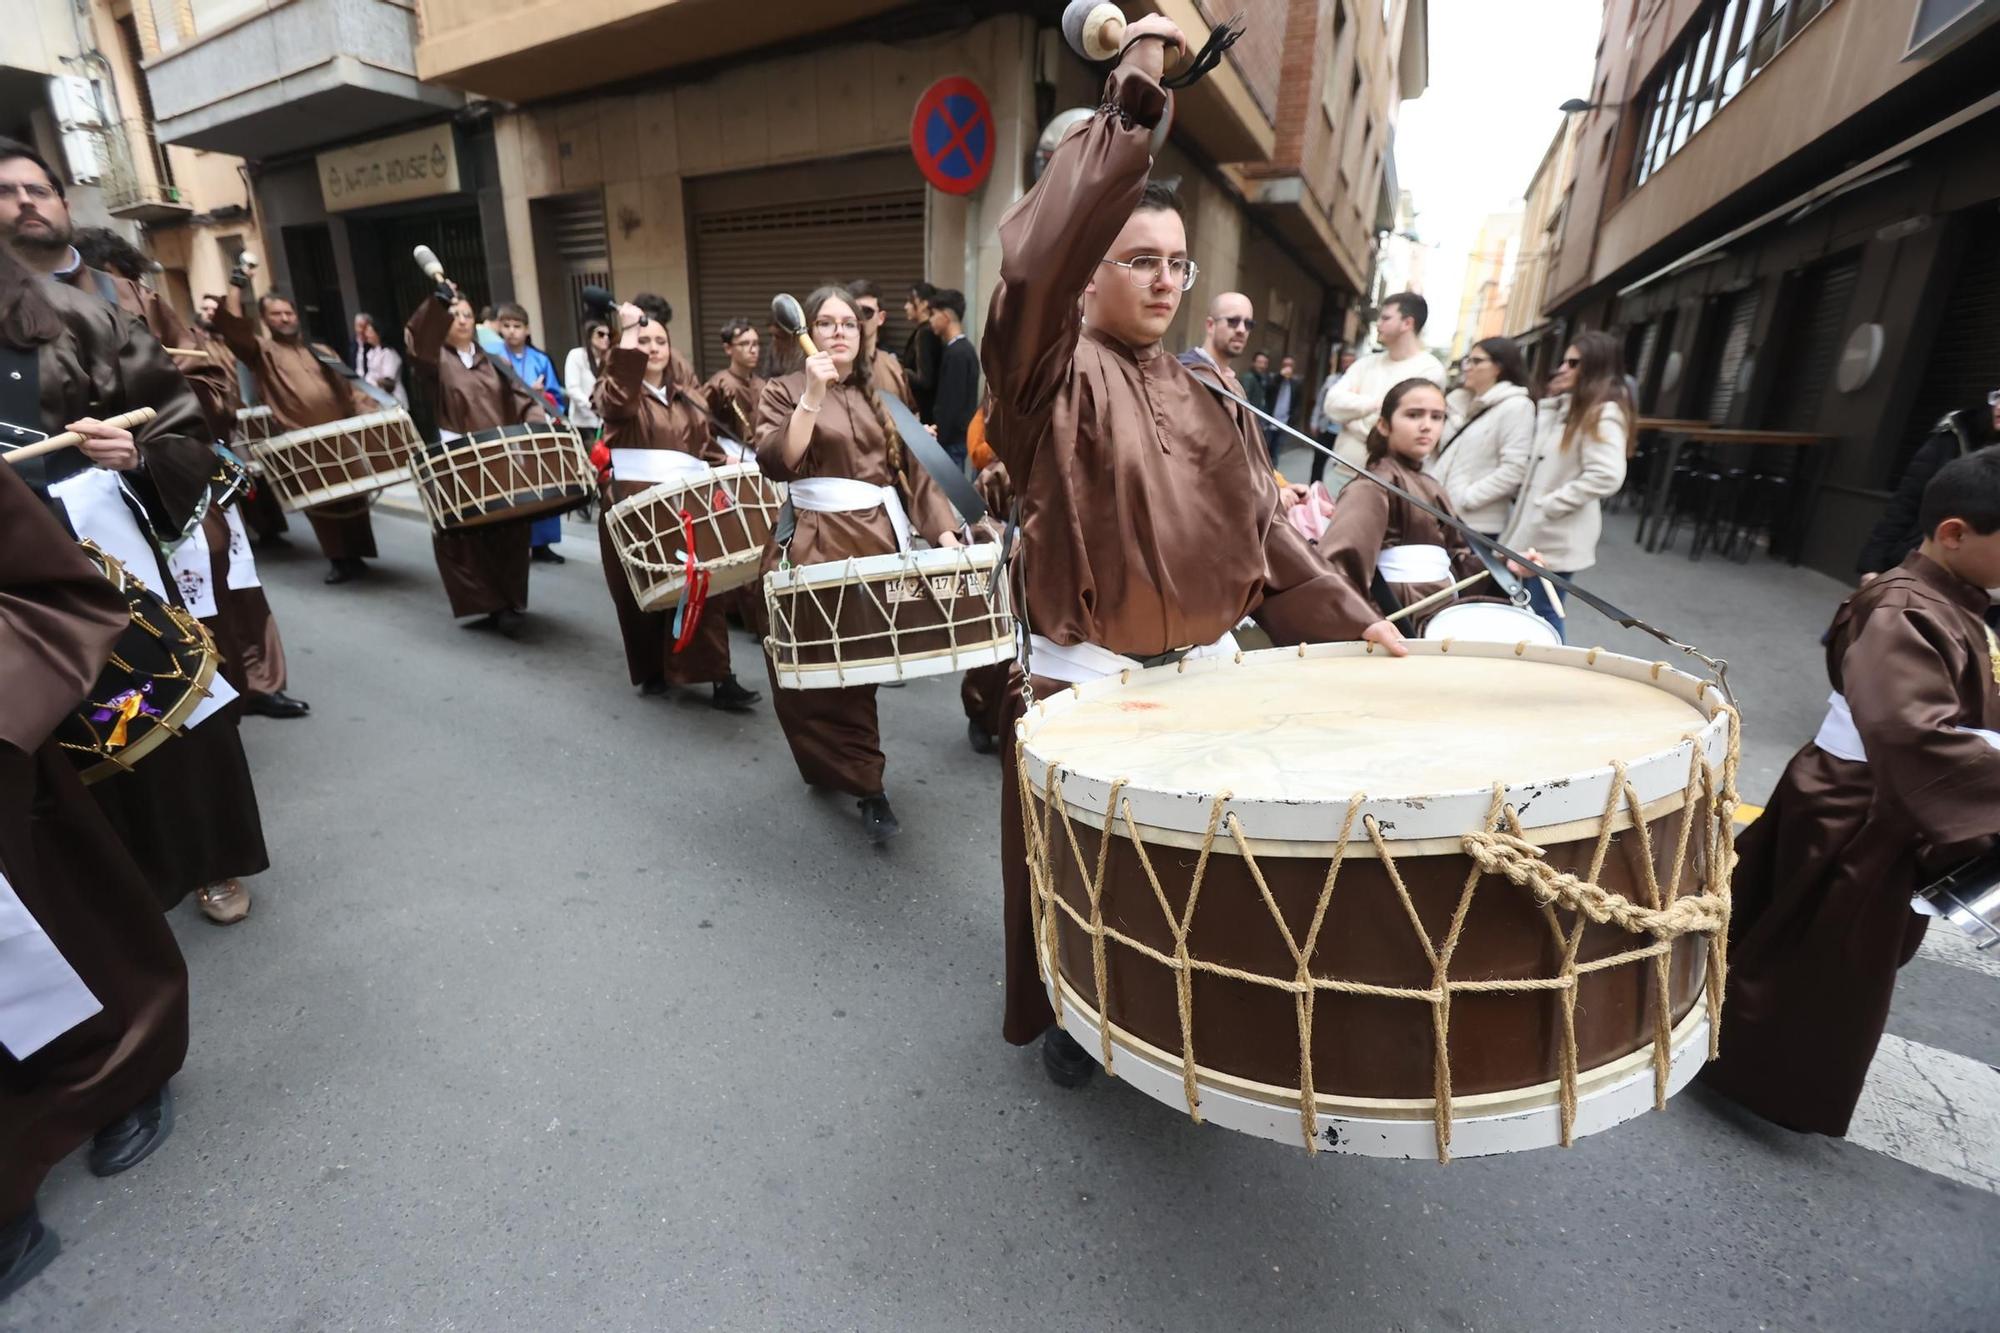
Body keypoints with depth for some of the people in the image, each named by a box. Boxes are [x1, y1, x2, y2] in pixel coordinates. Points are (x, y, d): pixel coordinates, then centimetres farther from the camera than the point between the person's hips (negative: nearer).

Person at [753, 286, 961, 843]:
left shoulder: (882, 391, 16)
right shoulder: (785, 391, 6)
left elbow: (913, 467, 9)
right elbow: (775, 462, -12)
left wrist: (944, 530, -3)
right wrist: (812, 397, -17)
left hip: (879, 539, 3)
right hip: (814, 543, -2)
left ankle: (839, 769, 26)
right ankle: (866, 785, 6)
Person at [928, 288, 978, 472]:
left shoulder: (956, 353, -17)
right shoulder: (964, 348, 12)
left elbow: (950, 404, -20)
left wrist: (938, 440, -15)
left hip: (952, 438, -9)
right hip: (958, 435, 9)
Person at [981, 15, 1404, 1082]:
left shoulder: (1208, 398, 10)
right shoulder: (1056, 373, -8)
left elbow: (1261, 534, 9)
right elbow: (1032, 263, -29)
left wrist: (1349, 618, 2)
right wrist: (1127, 109, -28)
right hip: (1083, 682, -5)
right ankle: (1068, 1017, 39)